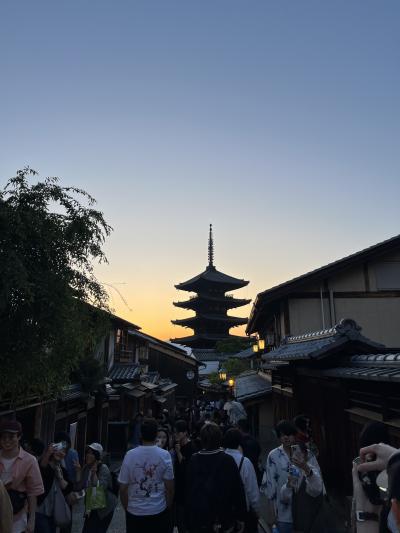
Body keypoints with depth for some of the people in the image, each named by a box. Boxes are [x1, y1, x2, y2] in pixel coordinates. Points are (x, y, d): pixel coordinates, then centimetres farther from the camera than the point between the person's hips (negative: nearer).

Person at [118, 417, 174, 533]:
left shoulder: (130, 455, -12)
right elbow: (170, 488, -8)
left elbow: (123, 488, -5)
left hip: (135, 512, 1)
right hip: (159, 511, 0)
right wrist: (168, 506, 9)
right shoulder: (165, 455, -13)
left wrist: (126, 508, 11)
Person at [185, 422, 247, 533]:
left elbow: (188, 488, 0)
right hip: (224, 519, -2)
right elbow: (238, 490, -12)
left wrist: (188, 515, 11)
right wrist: (241, 517, -2)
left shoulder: (194, 459, -8)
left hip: (198, 517, 2)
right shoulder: (228, 460, -16)